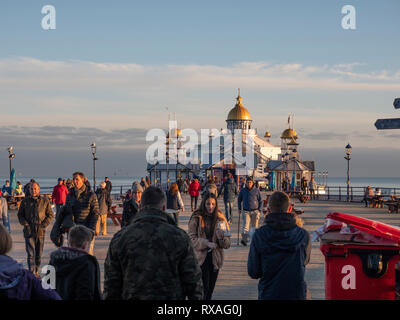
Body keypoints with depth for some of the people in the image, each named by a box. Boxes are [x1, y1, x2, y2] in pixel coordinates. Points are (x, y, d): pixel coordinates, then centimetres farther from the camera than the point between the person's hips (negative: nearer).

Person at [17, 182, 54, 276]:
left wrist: (43, 225, -6)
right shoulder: (25, 201, 4)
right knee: (31, 254, -8)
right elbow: (20, 215, 11)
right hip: (29, 232, -1)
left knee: (39, 254, 9)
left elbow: (50, 215, 7)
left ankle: (36, 272, 25)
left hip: (40, 231, 1)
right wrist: (25, 224, -5)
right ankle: (31, 274, -8)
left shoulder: (45, 201, 3)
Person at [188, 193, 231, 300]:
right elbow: (191, 238, -10)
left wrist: (222, 237, -20)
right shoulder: (196, 218, -8)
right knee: (203, 288, -9)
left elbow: (227, 244, 2)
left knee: (210, 289, 12)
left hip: (215, 258, 4)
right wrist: (206, 243, -21)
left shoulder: (220, 219, 1)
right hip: (201, 258, -4)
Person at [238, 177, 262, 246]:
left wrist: (259, 210, -1)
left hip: (255, 211, 0)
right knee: (245, 226, -13)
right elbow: (239, 199, 18)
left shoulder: (256, 190, 0)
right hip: (246, 211, 0)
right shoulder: (243, 190, 3)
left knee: (254, 226, 2)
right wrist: (239, 208, 11)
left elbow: (260, 201, 7)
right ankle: (244, 239, -20)